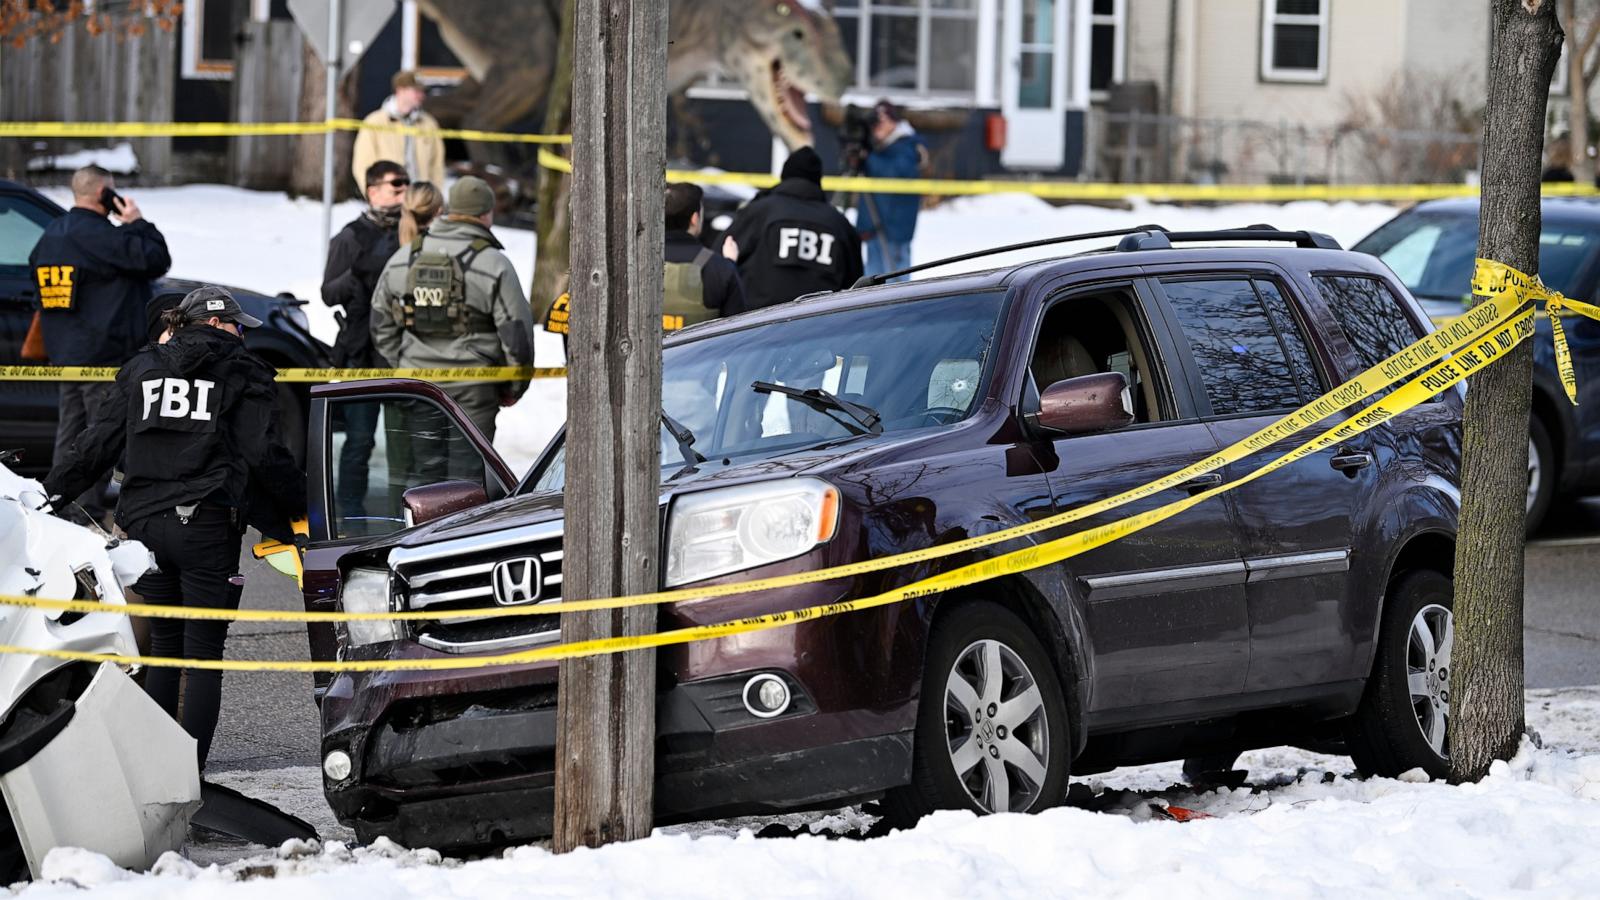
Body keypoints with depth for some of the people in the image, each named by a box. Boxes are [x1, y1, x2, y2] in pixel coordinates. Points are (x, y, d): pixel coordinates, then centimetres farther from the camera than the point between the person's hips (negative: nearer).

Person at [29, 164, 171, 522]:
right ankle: (88, 510, -6)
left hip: (64, 355, 8)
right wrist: (138, 224, -2)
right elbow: (156, 260, -15)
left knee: (69, 433, 13)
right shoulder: (100, 236, -15)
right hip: (104, 355, -8)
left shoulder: (49, 236, 12)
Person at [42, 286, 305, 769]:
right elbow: (265, 454, -4)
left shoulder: (141, 369, 15)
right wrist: (299, 506, 8)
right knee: (204, 653, 0)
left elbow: (97, 444, 12)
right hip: (208, 525, -4)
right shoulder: (242, 372, 3)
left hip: (145, 525, 4)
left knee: (164, 644, 17)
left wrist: (47, 493, 19)